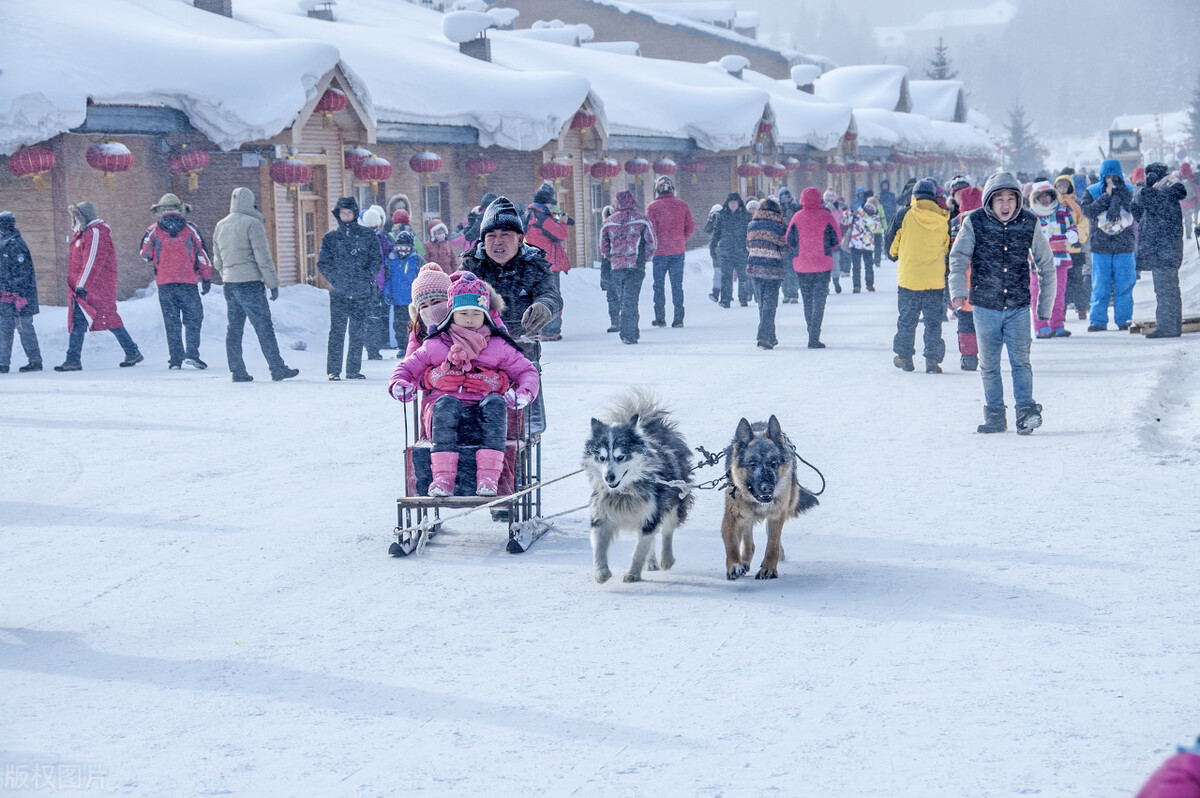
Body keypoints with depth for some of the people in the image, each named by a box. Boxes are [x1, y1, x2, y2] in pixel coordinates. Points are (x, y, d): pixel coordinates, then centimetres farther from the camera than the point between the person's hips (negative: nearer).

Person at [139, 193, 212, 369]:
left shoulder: (154, 230, 1)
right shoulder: (190, 229, 1)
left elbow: (145, 255, 9)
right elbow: (202, 255, 3)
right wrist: (206, 278, 12)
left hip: (165, 283, 1)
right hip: (188, 282, -1)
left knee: (172, 322, 7)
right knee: (193, 319, 6)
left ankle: (175, 358, 5)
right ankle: (192, 354, -6)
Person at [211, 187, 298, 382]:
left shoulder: (220, 226, 14)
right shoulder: (252, 224, -9)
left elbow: (217, 260, 19)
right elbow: (263, 257, -12)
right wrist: (273, 283, -9)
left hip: (229, 284, 7)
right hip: (250, 282, -7)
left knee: (234, 328, 9)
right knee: (264, 326, -4)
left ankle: (237, 372, 8)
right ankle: (278, 369, -3)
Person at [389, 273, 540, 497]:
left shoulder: (498, 347, 16)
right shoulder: (435, 346, 17)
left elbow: (526, 371, 16)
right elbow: (408, 367, 20)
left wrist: (524, 393, -7)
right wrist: (400, 384, -5)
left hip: (483, 417, 0)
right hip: (445, 416, 0)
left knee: (495, 402, -34)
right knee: (447, 402, -36)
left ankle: (488, 477, -44)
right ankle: (443, 477, -46)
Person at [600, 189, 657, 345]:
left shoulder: (609, 222, 6)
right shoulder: (642, 220, -2)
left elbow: (603, 247, 9)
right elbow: (652, 244, -3)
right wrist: (644, 258, 13)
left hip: (617, 267, 3)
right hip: (636, 267, -3)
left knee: (624, 299, 14)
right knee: (631, 299, -4)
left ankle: (632, 332, 18)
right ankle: (628, 333, -12)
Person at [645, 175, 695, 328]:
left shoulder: (652, 207, -8)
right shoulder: (682, 205, 1)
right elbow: (691, 227, 3)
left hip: (660, 252, -2)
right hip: (678, 252, 2)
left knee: (659, 285, 8)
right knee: (677, 285, 6)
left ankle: (660, 319, 8)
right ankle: (678, 319, 3)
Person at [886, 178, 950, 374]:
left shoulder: (904, 214, -7)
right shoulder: (944, 218, -2)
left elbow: (891, 245, 1)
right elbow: (949, 248, 9)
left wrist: (896, 256, 23)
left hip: (908, 276, -1)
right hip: (936, 279, 1)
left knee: (907, 318, 12)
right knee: (933, 320, 6)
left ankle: (905, 357, 19)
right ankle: (932, 359, 1)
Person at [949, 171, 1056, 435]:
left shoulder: (1028, 223, -1)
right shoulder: (975, 223, -4)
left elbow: (1046, 264, 9)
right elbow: (958, 257, -4)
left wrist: (1045, 306, 11)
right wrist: (958, 291, -21)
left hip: (1018, 306, 0)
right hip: (985, 305, 0)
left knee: (1020, 360, -9)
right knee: (989, 364, 6)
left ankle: (1026, 410, -6)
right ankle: (995, 415, 16)